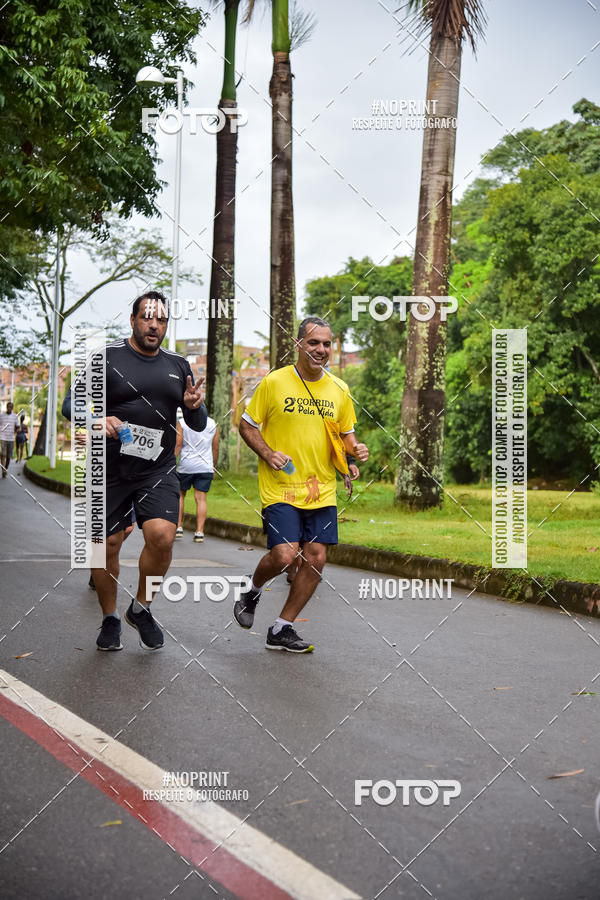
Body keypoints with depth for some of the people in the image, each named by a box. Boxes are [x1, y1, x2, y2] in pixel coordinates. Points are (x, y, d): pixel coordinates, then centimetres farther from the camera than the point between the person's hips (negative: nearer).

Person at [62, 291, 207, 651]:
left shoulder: (178, 366, 10)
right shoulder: (106, 358, 0)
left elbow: (198, 425, 14)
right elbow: (72, 404, -3)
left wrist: (194, 406, -10)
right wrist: (96, 419, -24)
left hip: (159, 469, 2)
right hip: (110, 469, -1)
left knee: (162, 536, -18)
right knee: (107, 544, 2)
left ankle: (141, 608, 7)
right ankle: (110, 619, 25)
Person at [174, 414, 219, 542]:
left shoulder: (182, 423, -2)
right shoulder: (213, 424, 5)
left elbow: (178, 445, -7)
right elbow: (215, 448, 8)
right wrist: (214, 466, 18)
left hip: (185, 466, -1)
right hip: (205, 467, 1)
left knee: (179, 495, 15)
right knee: (201, 498, 0)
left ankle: (178, 528, 13)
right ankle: (199, 532, -6)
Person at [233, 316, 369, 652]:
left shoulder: (339, 389, 7)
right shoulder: (274, 382, -5)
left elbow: (346, 433, 18)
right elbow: (247, 426, 3)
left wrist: (355, 448, -4)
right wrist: (268, 453, -13)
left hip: (322, 490, 5)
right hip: (280, 488, -4)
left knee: (316, 558, 0)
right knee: (284, 555, -16)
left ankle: (281, 630, 16)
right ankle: (252, 593, 19)